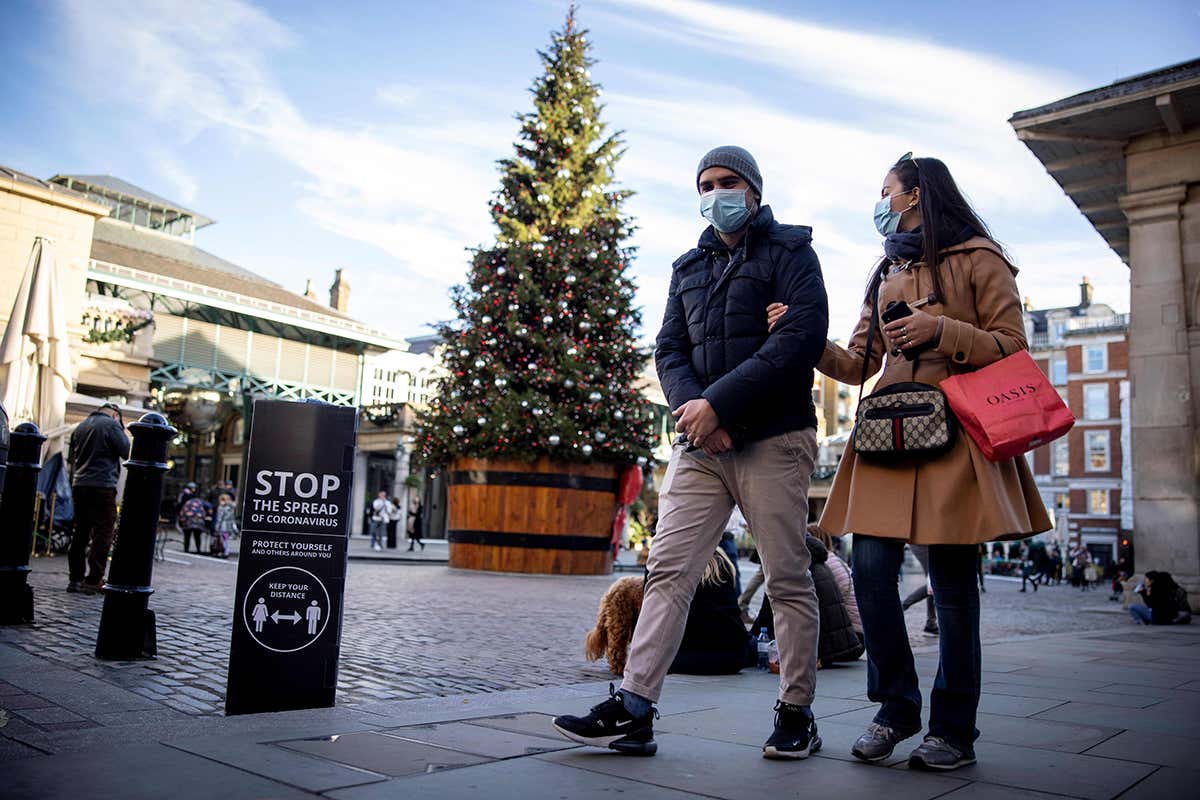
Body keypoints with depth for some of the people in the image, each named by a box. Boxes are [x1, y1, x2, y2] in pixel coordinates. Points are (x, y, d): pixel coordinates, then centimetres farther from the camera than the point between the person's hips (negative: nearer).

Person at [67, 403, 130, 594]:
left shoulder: (81, 426, 18)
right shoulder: (112, 424, -4)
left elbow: (71, 458, 23)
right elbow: (127, 452, -7)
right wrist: (123, 434, 6)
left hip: (79, 485, 7)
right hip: (102, 486, -7)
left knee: (80, 532, 11)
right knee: (103, 533, -5)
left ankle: (75, 578, 12)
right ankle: (94, 580, -8)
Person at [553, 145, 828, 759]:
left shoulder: (789, 250, 4)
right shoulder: (688, 266, 21)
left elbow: (802, 335, -11)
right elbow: (669, 348, 13)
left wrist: (719, 402, -17)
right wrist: (691, 406, -9)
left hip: (773, 439, -4)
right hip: (699, 441, 5)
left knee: (788, 580, 2)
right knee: (667, 569, -3)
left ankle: (796, 713, 16)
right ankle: (632, 710, -1)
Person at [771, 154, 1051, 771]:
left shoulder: (977, 258, 6)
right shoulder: (885, 274, 23)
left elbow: (1012, 347, 0)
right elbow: (858, 365, 18)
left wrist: (942, 331, -14)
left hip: (956, 436, -5)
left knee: (952, 579, -2)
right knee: (871, 568, -6)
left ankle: (954, 729, 12)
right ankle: (897, 707, 12)